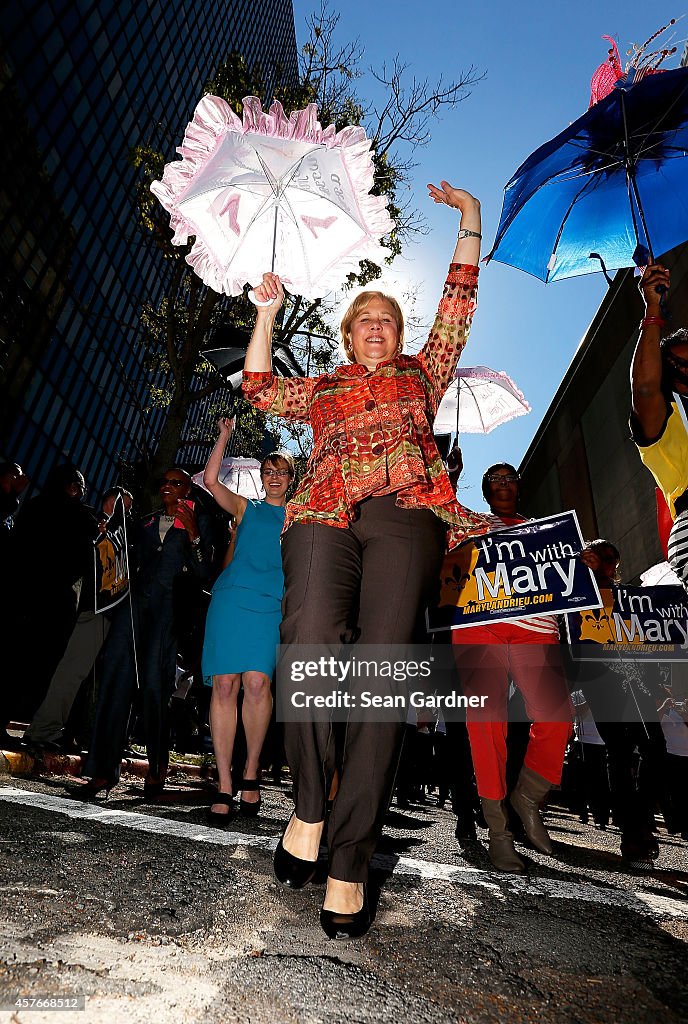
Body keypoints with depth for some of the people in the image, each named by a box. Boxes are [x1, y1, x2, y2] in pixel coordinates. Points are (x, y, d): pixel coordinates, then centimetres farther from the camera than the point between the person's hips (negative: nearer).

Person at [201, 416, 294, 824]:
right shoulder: (246, 508, 17)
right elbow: (210, 479, 10)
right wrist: (225, 435, 11)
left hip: (272, 604, -1)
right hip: (231, 597, 1)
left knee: (257, 682, -15)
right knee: (225, 684, -6)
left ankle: (250, 773, 6)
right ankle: (225, 785, 3)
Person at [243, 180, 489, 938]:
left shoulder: (420, 375, 31)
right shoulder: (323, 387, 33)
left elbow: (456, 312, 29)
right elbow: (259, 390, 30)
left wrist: (469, 226, 31)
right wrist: (268, 310, 33)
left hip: (406, 515, 0)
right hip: (325, 516, 1)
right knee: (310, 647, -26)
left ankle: (349, 863, -7)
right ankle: (309, 806, -4)